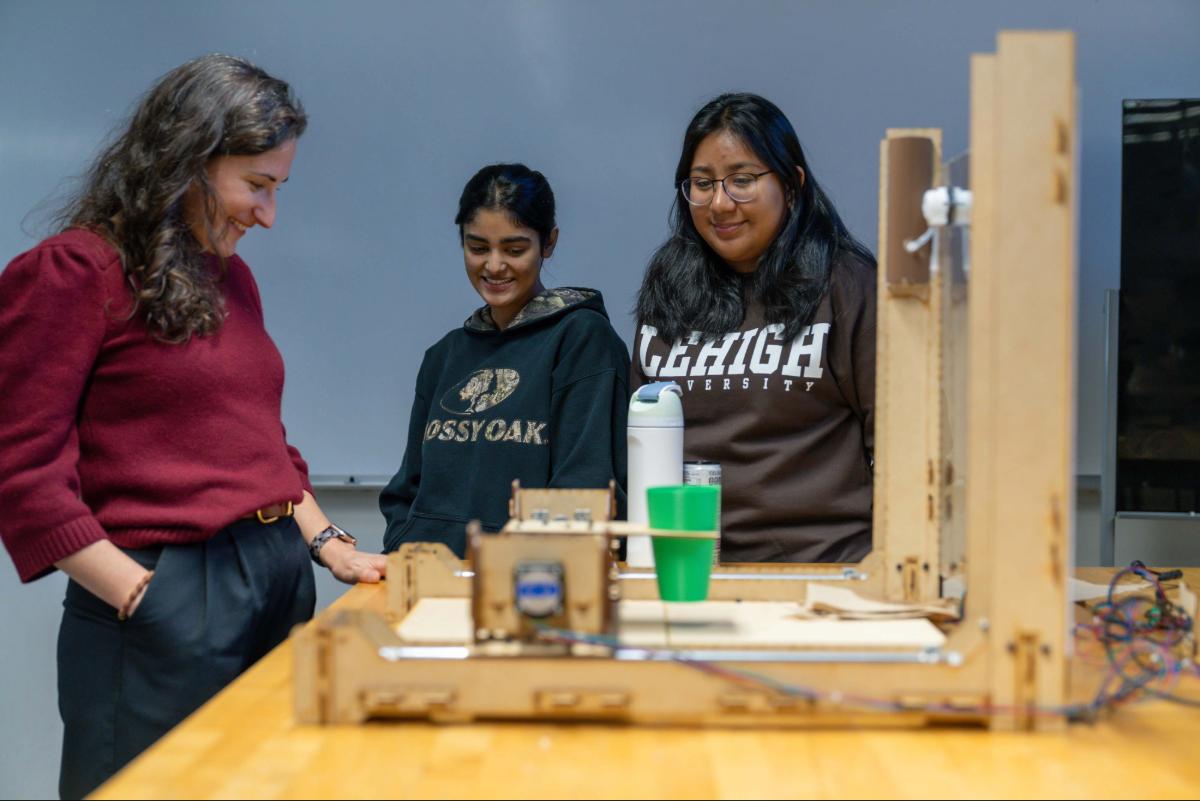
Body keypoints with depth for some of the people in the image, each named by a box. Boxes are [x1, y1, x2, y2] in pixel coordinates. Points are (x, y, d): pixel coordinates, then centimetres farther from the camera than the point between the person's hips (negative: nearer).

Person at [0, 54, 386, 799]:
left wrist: (329, 544, 11)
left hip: (280, 584, 7)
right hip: (167, 597, -7)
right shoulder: (74, 272, -8)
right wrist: (136, 594, -15)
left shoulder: (231, 277, 16)